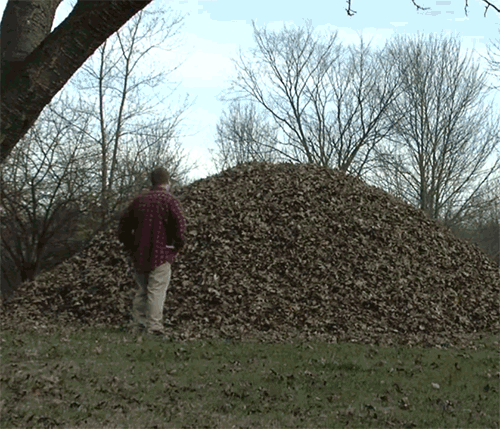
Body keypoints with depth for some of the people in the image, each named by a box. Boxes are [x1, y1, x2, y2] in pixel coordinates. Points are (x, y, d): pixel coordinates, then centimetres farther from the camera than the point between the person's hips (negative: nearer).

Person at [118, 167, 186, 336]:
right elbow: (179, 223, -17)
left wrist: (130, 246, 20)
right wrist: (177, 246, -5)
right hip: (161, 254, -6)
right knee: (156, 291, -4)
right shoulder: (168, 200, -6)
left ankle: (137, 325, 16)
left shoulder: (139, 200, 12)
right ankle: (154, 326, -7)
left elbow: (124, 224, 16)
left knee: (141, 291, 13)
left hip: (139, 254, 6)